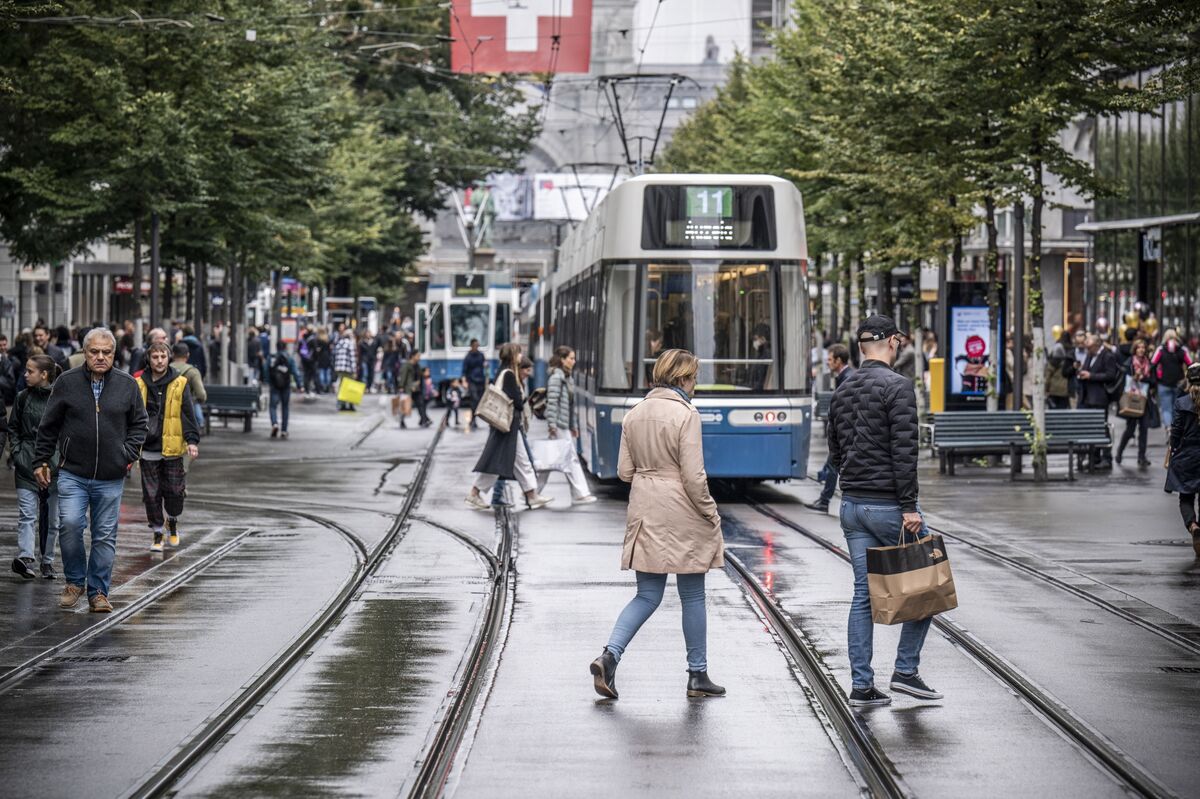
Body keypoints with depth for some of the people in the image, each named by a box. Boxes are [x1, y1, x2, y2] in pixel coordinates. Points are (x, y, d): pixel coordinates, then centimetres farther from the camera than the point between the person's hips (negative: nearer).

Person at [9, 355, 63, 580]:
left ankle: (47, 561, 19)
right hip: (27, 464, 1)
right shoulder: (23, 397, 5)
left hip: (54, 464, -1)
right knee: (27, 514, -12)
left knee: (51, 517, 8)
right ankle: (25, 557, -23)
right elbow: (13, 427, 15)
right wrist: (17, 452, 2)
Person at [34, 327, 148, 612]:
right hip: (72, 474, -1)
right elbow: (48, 426, 8)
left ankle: (98, 591, 15)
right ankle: (74, 581, 6)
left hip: (111, 479, 1)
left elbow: (139, 425, 14)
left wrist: (128, 455, 1)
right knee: (70, 524, -15)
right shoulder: (67, 383, 1)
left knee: (105, 536, 4)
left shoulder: (127, 385, 4)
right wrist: (41, 461, 6)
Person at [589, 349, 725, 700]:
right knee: (692, 596, 8)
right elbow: (693, 476, -16)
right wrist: (711, 514, -5)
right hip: (681, 516, -6)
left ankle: (609, 654, -9)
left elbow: (625, 470, 6)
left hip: (644, 513, 6)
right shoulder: (686, 415, -14)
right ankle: (697, 675, 16)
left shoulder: (634, 414, 6)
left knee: (647, 595, 11)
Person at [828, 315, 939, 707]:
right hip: (888, 505, -7)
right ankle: (906, 670, 5)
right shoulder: (897, 386, -13)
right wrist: (909, 507, -18)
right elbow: (904, 451, -19)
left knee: (864, 594, 8)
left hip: (851, 506, 7)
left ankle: (862, 685, 6)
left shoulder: (842, 390, 12)